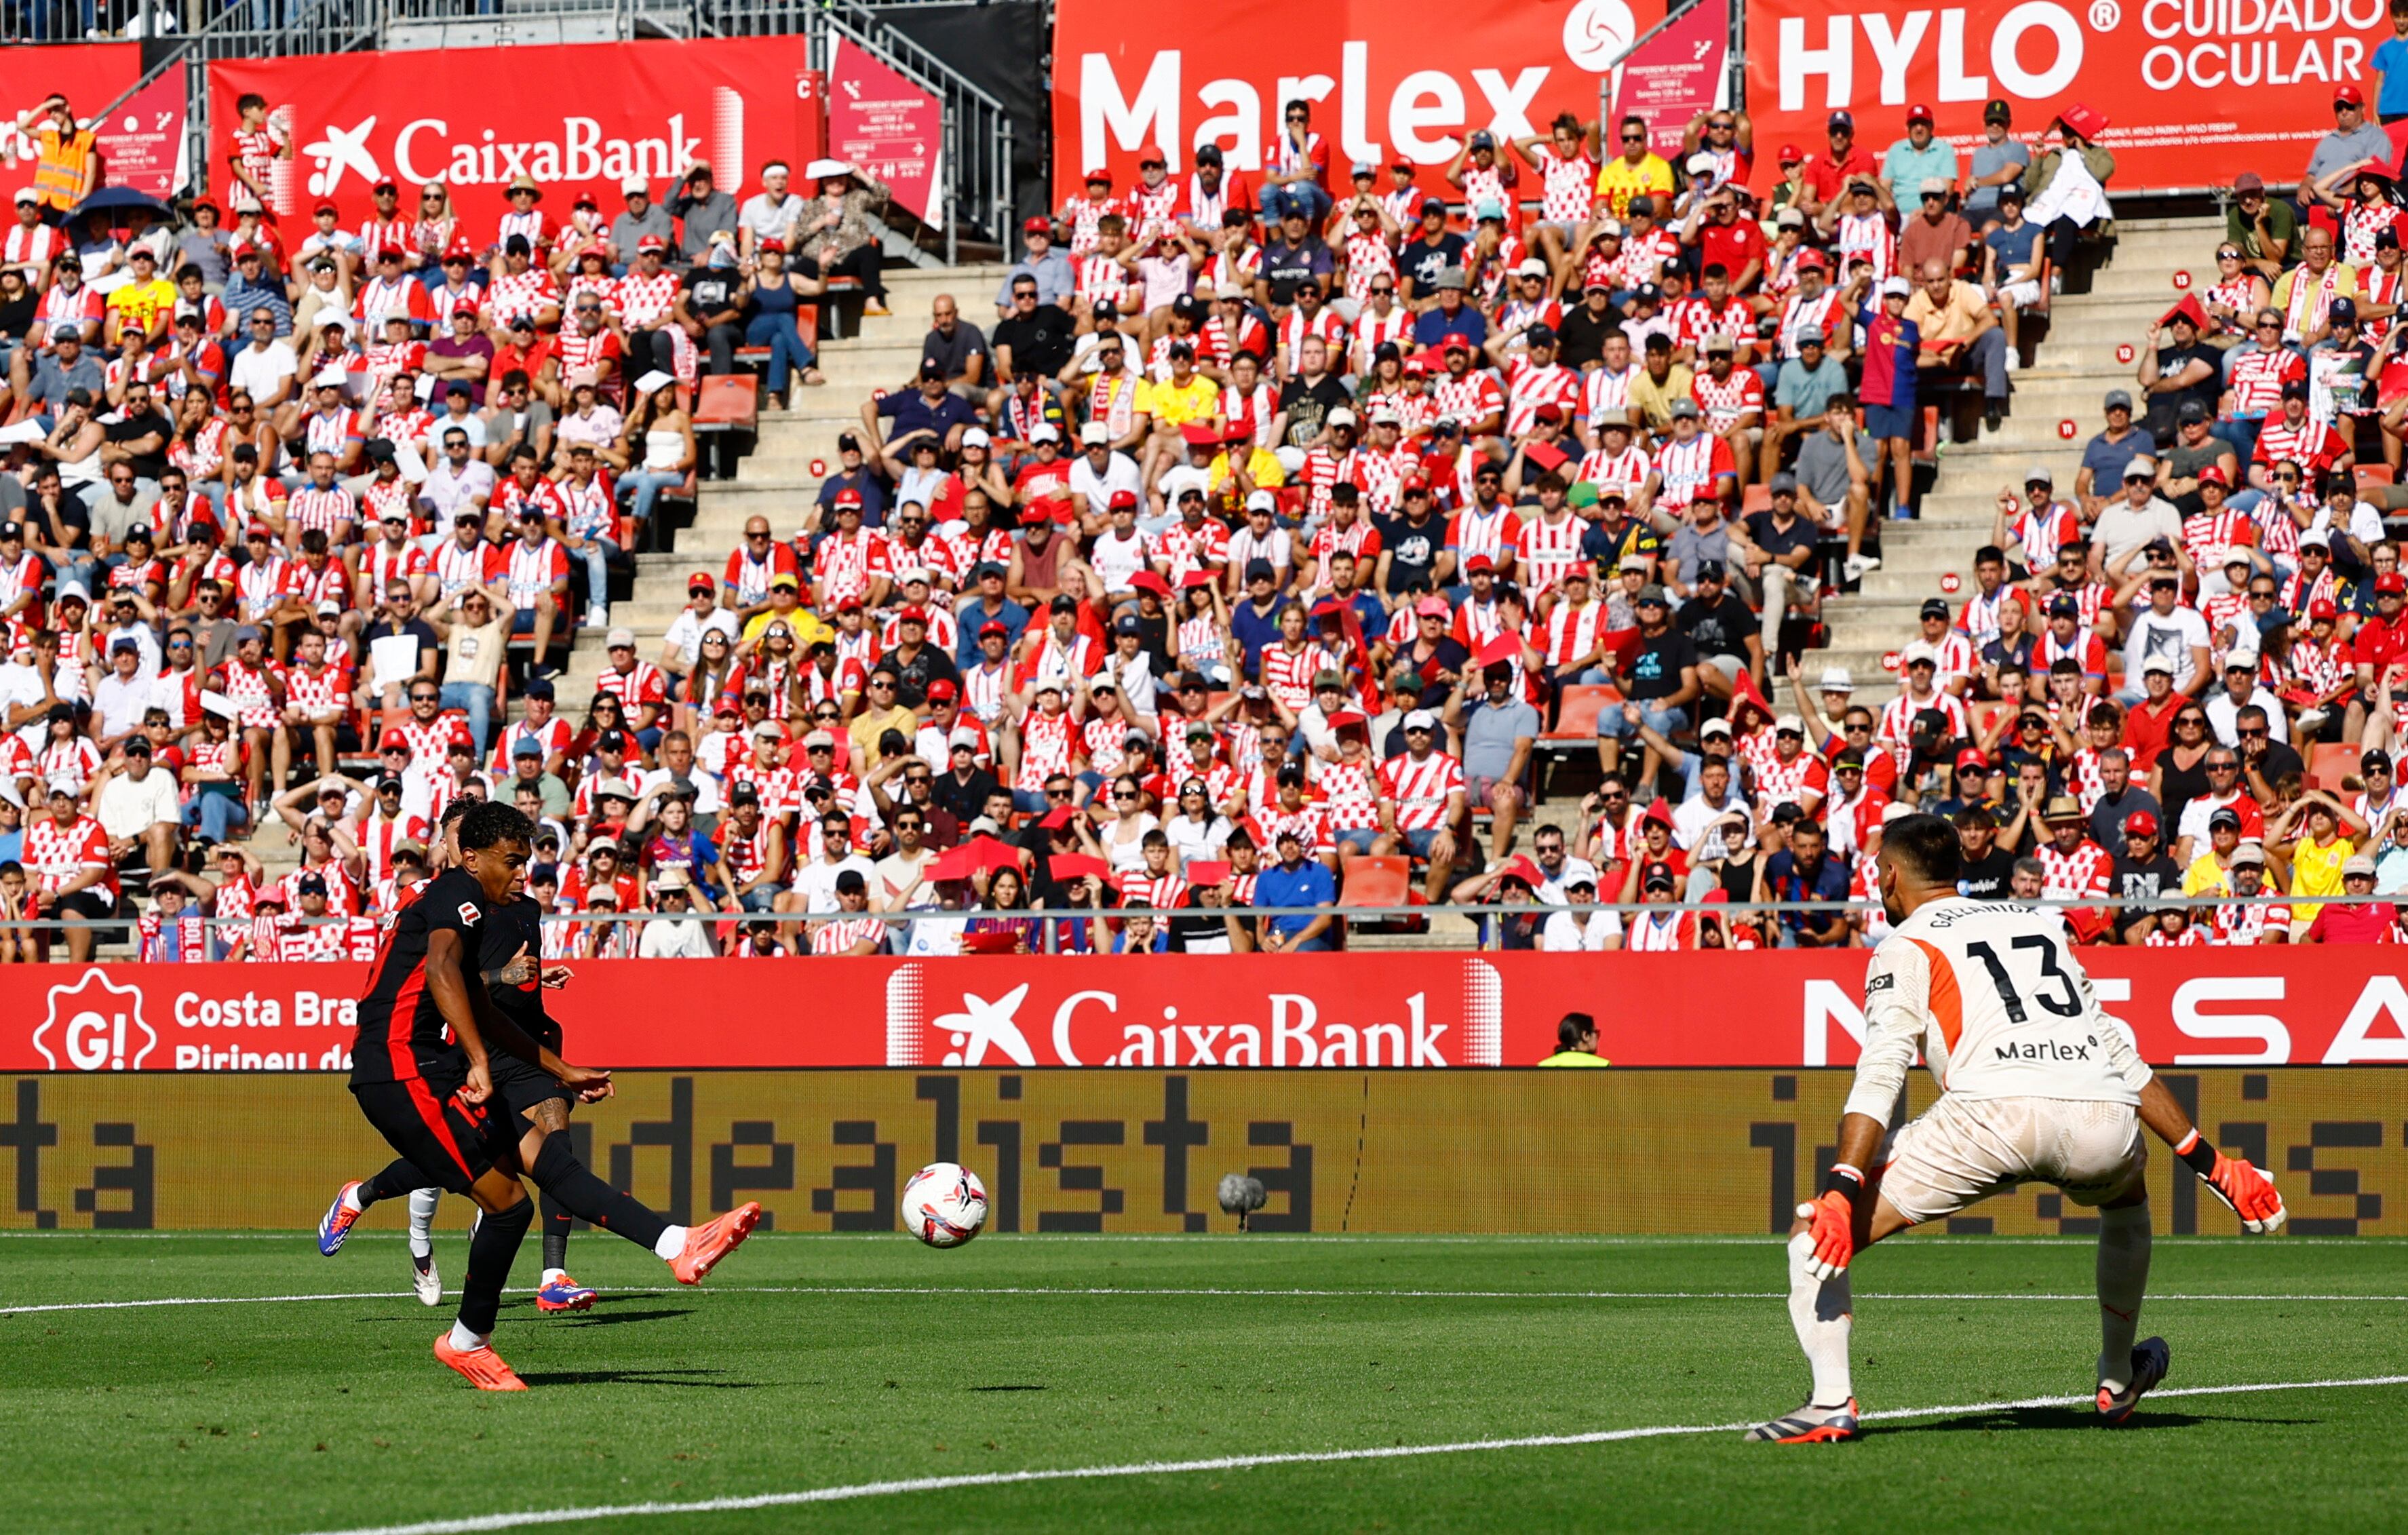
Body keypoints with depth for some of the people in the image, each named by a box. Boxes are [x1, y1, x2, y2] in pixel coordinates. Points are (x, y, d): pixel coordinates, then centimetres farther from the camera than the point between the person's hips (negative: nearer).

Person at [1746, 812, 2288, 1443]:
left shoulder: (1906, 947, 16)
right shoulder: (2040, 922, 32)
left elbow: (1880, 1077, -1)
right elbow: (2124, 1058, 32)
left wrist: (1841, 1193, -9)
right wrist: (2212, 1165, 35)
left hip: (1995, 1112, -5)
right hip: (2103, 1121, 5)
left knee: (1816, 1234, 5)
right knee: (2125, 1198, 42)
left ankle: (1831, 1402, -11)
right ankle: (2119, 1382, 47)